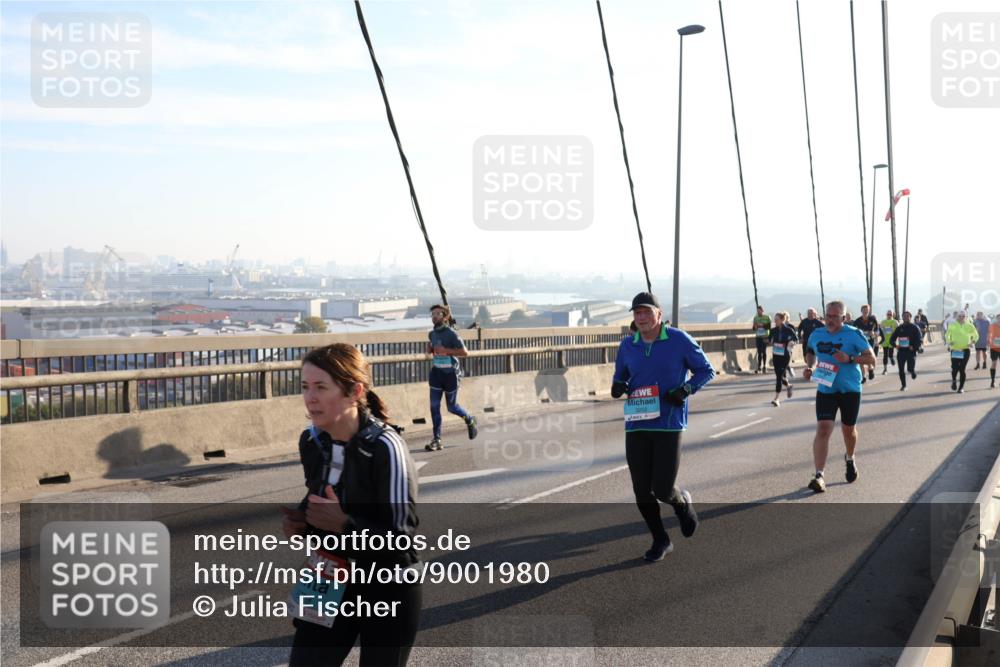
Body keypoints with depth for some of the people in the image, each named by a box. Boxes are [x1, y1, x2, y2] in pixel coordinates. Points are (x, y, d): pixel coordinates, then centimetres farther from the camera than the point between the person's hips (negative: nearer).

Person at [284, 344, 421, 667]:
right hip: (331, 585, 5)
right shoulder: (311, 441, -4)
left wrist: (344, 525, -31)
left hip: (387, 594, -5)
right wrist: (300, 521, -6)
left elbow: (403, 534, -22)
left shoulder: (385, 448, -24)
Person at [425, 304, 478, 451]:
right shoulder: (432, 333, 6)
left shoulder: (451, 333, -14)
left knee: (452, 406, 6)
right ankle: (436, 440, 2)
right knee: (434, 406, -2)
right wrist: (430, 348, 2)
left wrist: (446, 350, -24)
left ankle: (470, 420, 36)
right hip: (436, 372, 6)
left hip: (451, 373, -5)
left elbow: (464, 352, -18)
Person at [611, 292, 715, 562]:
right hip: (636, 426, 4)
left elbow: (706, 370, 4)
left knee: (663, 490, -6)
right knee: (642, 491, 3)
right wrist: (618, 386, -4)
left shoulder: (680, 340, -4)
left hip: (669, 425, -3)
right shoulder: (627, 345, 7)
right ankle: (660, 541, 24)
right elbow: (620, 376, 21)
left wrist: (686, 389, -13)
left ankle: (682, 502, 32)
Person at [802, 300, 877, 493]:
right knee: (823, 429, -14)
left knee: (848, 429, 15)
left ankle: (850, 459, 48)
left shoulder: (854, 334, -8)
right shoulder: (817, 335, 4)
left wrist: (849, 358, -23)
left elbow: (871, 358, -8)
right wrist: (810, 367, 3)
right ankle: (819, 475, -17)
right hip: (825, 389, 2)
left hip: (850, 390, -1)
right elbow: (810, 353, 23)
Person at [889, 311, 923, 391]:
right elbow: (892, 339, 13)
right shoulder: (899, 328, 10)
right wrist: (895, 345, -7)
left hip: (911, 351, -3)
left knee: (910, 369, -11)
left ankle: (913, 372, 26)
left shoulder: (915, 328, 0)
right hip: (901, 351, 3)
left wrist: (914, 347, -19)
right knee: (901, 369, -1)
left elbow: (920, 340, -5)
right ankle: (903, 385, 13)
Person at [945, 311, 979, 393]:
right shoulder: (953, 325, 0)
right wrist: (949, 342, -7)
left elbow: (976, 335, 14)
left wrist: (973, 342, -2)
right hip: (955, 350, 0)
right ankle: (953, 381, 22)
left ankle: (961, 387, 13)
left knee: (962, 369, -1)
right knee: (955, 368, -9)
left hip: (965, 350, 0)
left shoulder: (969, 326, 1)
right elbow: (947, 335, 11)